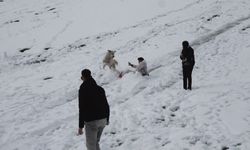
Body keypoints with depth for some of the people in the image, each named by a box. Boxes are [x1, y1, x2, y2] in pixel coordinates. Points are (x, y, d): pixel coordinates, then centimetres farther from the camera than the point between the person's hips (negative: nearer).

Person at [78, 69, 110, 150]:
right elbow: (106, 105, 12)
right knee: (95, 142, 24)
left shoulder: (83, 90, -10)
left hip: (91, 122, -6)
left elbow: (82, 109, -14)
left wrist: (81, 126, -10)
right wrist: (107, 119, 24)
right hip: (102, 120, 6)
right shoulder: (100, 89, 8)